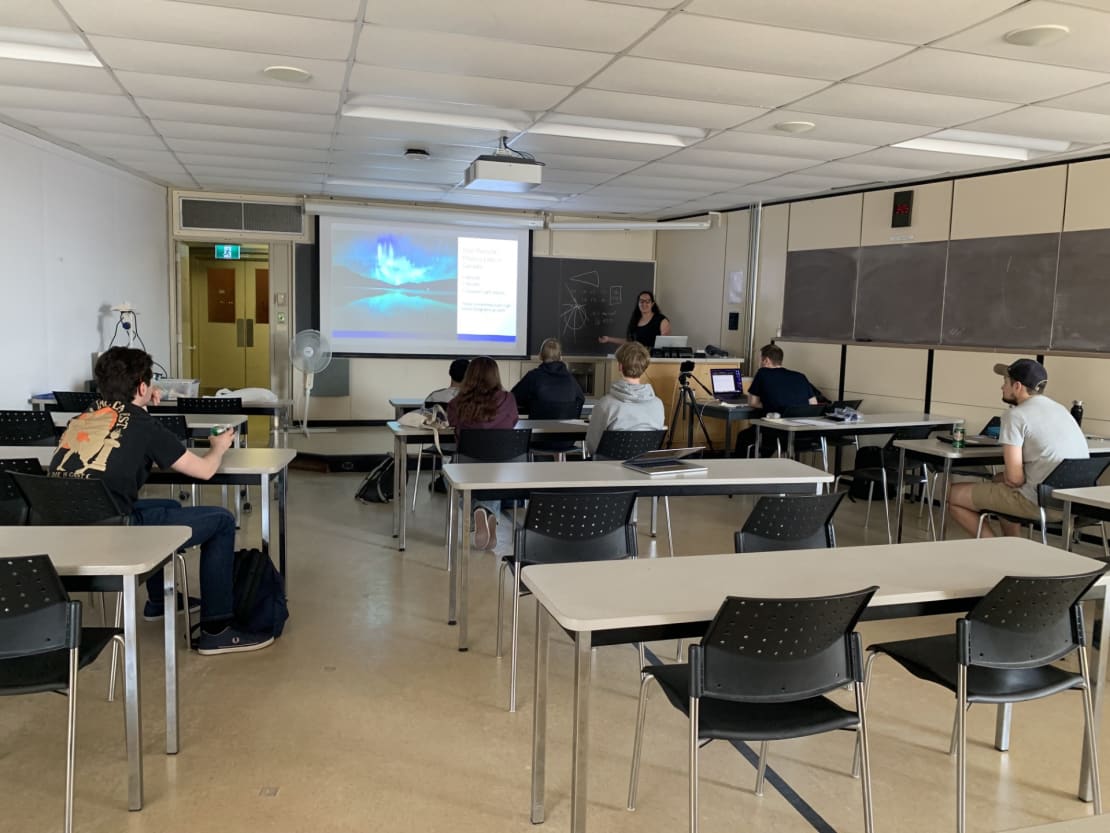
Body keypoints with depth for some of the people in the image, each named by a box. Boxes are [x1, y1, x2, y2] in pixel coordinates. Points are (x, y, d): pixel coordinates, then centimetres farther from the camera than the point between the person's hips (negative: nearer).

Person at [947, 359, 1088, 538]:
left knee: (955, 495, 5)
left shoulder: (1016, 415, -11)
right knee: (999, 479, 34)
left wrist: (1005, 477, 6)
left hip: (1041, 503, -9)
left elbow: (1014, 478, -16)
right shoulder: (1060, 409, 15)